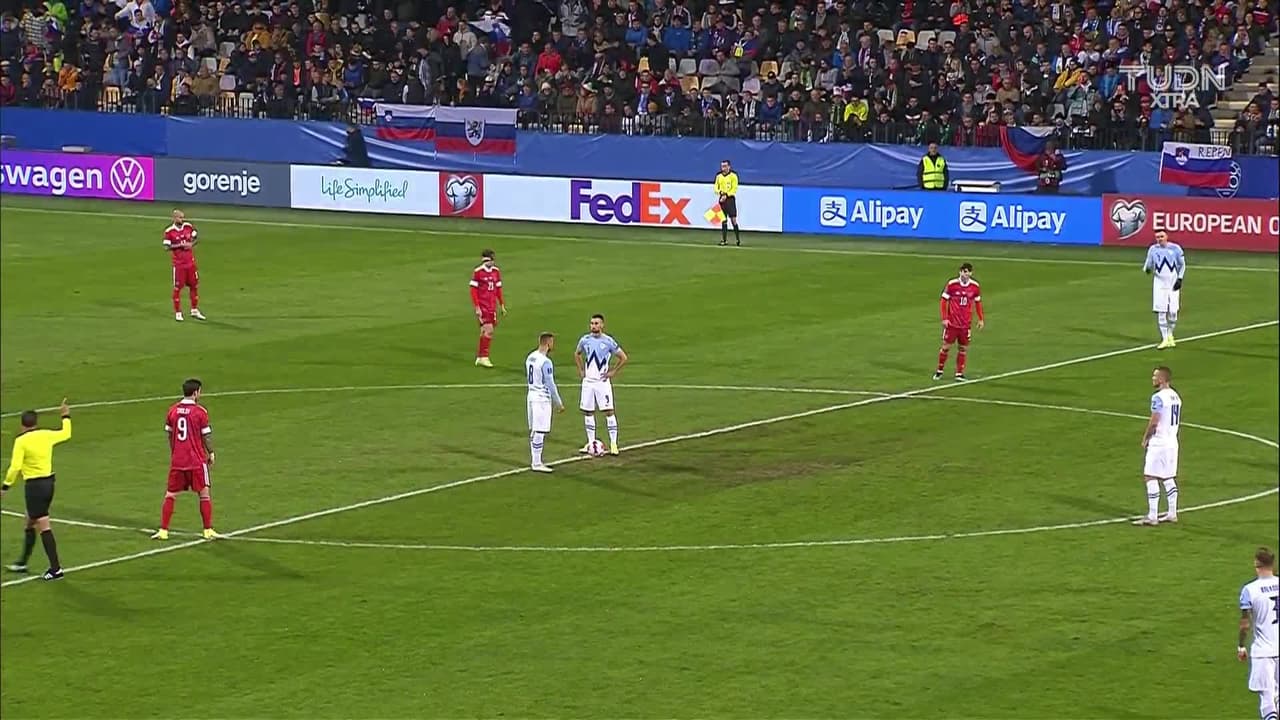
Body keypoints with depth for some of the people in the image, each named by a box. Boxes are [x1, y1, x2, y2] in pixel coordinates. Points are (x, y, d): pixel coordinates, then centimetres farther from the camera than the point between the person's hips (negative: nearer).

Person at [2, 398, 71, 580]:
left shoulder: (21, 441, -13)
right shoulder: (46, 435, 4)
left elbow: (15, 467, -20)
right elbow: (65, 434, 23)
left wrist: (6, 486, -10)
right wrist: (66, 417, 38)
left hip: (34, 485, -7)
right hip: (49, 481, 7)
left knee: (43, 526, -6)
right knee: (30, 524, 20)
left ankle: (55, 568, -8)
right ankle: (22, 563, 30)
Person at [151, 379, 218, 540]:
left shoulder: (173, 410, 3)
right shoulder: (200, 412, -9)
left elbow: (169, 434, 10)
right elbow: (206, 436, -6)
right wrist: (211, 454, 8)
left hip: (176, 460, 3)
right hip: (197, 460, -3)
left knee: (170, 495, 10)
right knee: (204, 494, 6)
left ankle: (163, 531, 7)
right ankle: (208, 531, 5)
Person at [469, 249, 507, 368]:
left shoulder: (496, 271, 9)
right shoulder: (477, 272, -9)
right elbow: (473, 290, -8)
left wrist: (502, 305, 15)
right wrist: (477, 308, -13)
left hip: (492, 306, 6)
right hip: (482, 306, -6)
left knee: (485, 332, 9)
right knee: (488, 330, -14)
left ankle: (479, 357, 19)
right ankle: (484, 357, -9)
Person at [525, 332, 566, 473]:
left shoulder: (530, 357, 8)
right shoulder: (545, 362, -19)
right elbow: (550, 384, -17)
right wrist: (559, 403, -10)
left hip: (532, 396, 9)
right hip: (542, 399, -9)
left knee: (533, 430, 14)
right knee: (540, 432, -6)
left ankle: (535, 461, 20)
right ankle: (537, 463, -5)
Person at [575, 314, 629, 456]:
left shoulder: (608, 341, -8)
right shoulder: (585, 340, 3)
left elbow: (623, 358, 1)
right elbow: (577, 354, 23)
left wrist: (613, 372, -3)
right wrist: (581, 370, 13)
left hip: (602, 381, -4)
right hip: (588, 381, 4)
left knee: (608, 411, -7)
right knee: (588, 412, 6)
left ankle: (613, 444, -6)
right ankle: (590, 442, 15)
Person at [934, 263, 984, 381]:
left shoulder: (975, 286, -1)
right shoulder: (952, 284, -9)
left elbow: (978, 303, 13)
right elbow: (944, 301, -4)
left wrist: (981, 319, 9)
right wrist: (944, 318, -10)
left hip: (966, 323, 2)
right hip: (952, 322, -2)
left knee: (964, 348, 3)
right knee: (946, 346, 2)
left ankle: (959, 373, 13)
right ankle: (939, 371, 18)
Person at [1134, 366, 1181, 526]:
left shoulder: (1158, 398, -17)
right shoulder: (1176, 396, 10)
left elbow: (1153, 422, -19)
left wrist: (1145, 439, -5)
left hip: (1158, 444, -9)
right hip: (1172, 442, 9)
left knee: (1150, 477, -5)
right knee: (1168, 478, 15)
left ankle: (1152, 517, -6)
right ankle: (1172, 514, 17)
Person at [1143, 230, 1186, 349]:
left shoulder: (1175, 248, -3)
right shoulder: (1153, 249, 0)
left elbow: (1182, 264, 7)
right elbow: (1148, 264, 5)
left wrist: (1179, 279, -3)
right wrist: (1147, 269, -19)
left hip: (1173, 284, 0)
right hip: (1159, 284, 0)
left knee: (1173, 312, -1)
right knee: (1160, 312, -6)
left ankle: (1170, 334, 24)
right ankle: (1164, 339, 2)